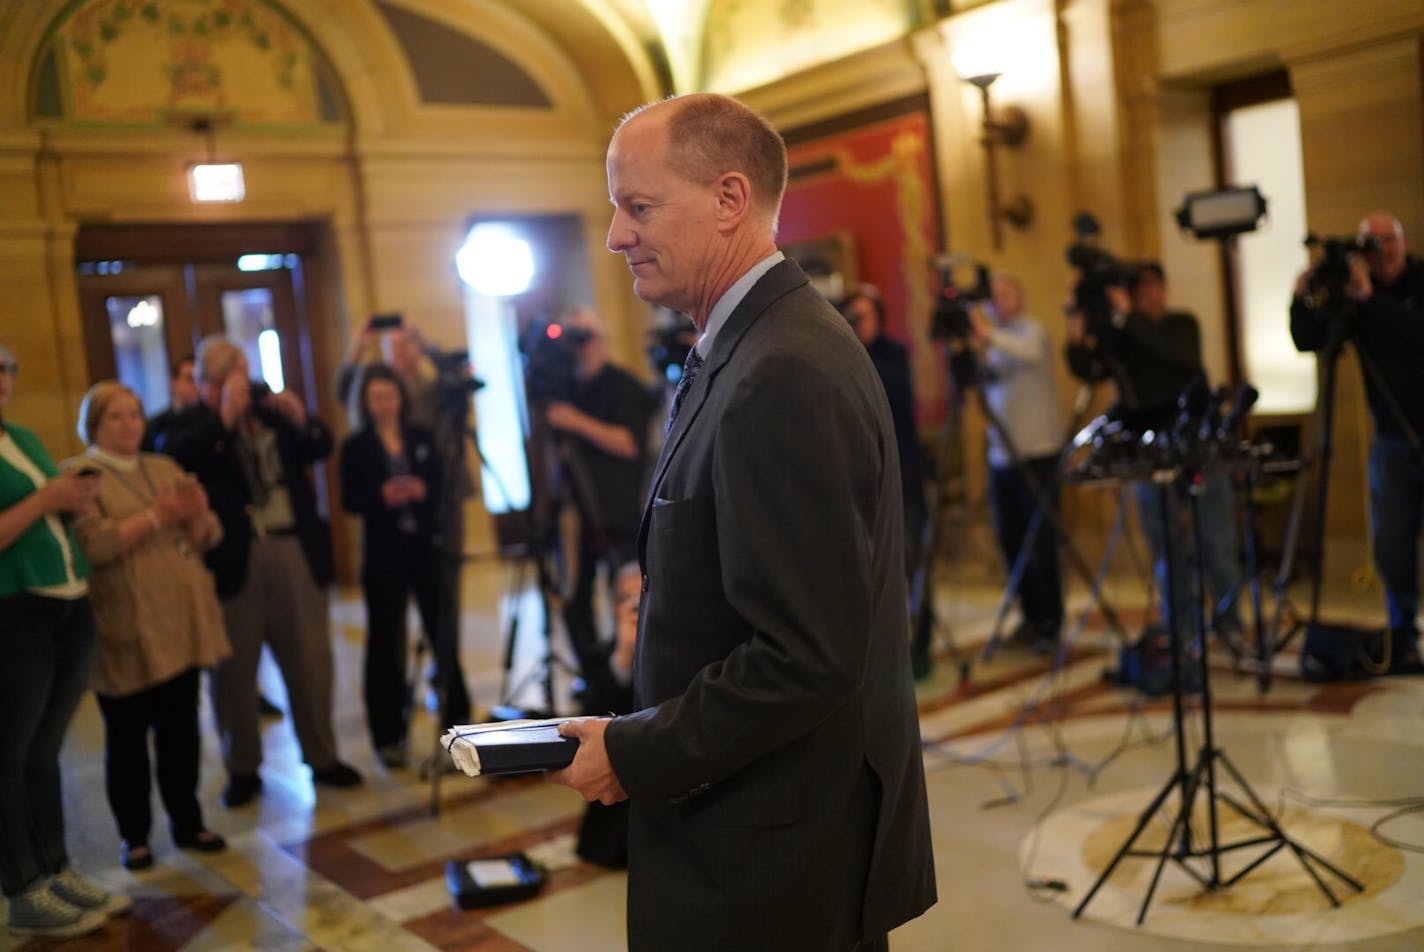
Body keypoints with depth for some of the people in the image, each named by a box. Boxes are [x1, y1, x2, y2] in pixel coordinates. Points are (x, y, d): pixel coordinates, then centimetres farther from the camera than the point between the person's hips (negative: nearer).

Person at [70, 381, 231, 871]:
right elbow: (93, 544, -18)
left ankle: (186, 821, 23)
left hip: (182, 621, 5)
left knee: (181, 727, 10)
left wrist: (197, 515, -12)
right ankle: (134, 835, 17)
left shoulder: (165, 467, 14)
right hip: (126, 630, -5)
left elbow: (208, 537, 10)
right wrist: (156, 517, -20)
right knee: (127, 735, 4)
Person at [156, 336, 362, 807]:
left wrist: (301, 418, -7)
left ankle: (322, 758, 22)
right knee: (234, 670, 3)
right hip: (233, 559, -3)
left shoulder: (271, 406, 10)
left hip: (295, 552, 3)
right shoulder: (191, 424, 0)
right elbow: (171, 456, -20)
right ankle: (242, 769, 19)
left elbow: (321, 446, 12)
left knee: (311, 661, 8)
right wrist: (225, 415, -20)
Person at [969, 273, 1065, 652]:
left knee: (1040, 542, -4)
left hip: (1037, 452, -6)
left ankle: (1050, 622, 4)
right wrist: (975, 354, -2)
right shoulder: (994, 344, 16)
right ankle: (1030, 617, 20)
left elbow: (1030, 353, -26)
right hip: (1001, 454, 6)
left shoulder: (1031, 330, -2)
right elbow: (986, 391, 12)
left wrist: (989, 335, -34)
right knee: (1010, 540, 8)